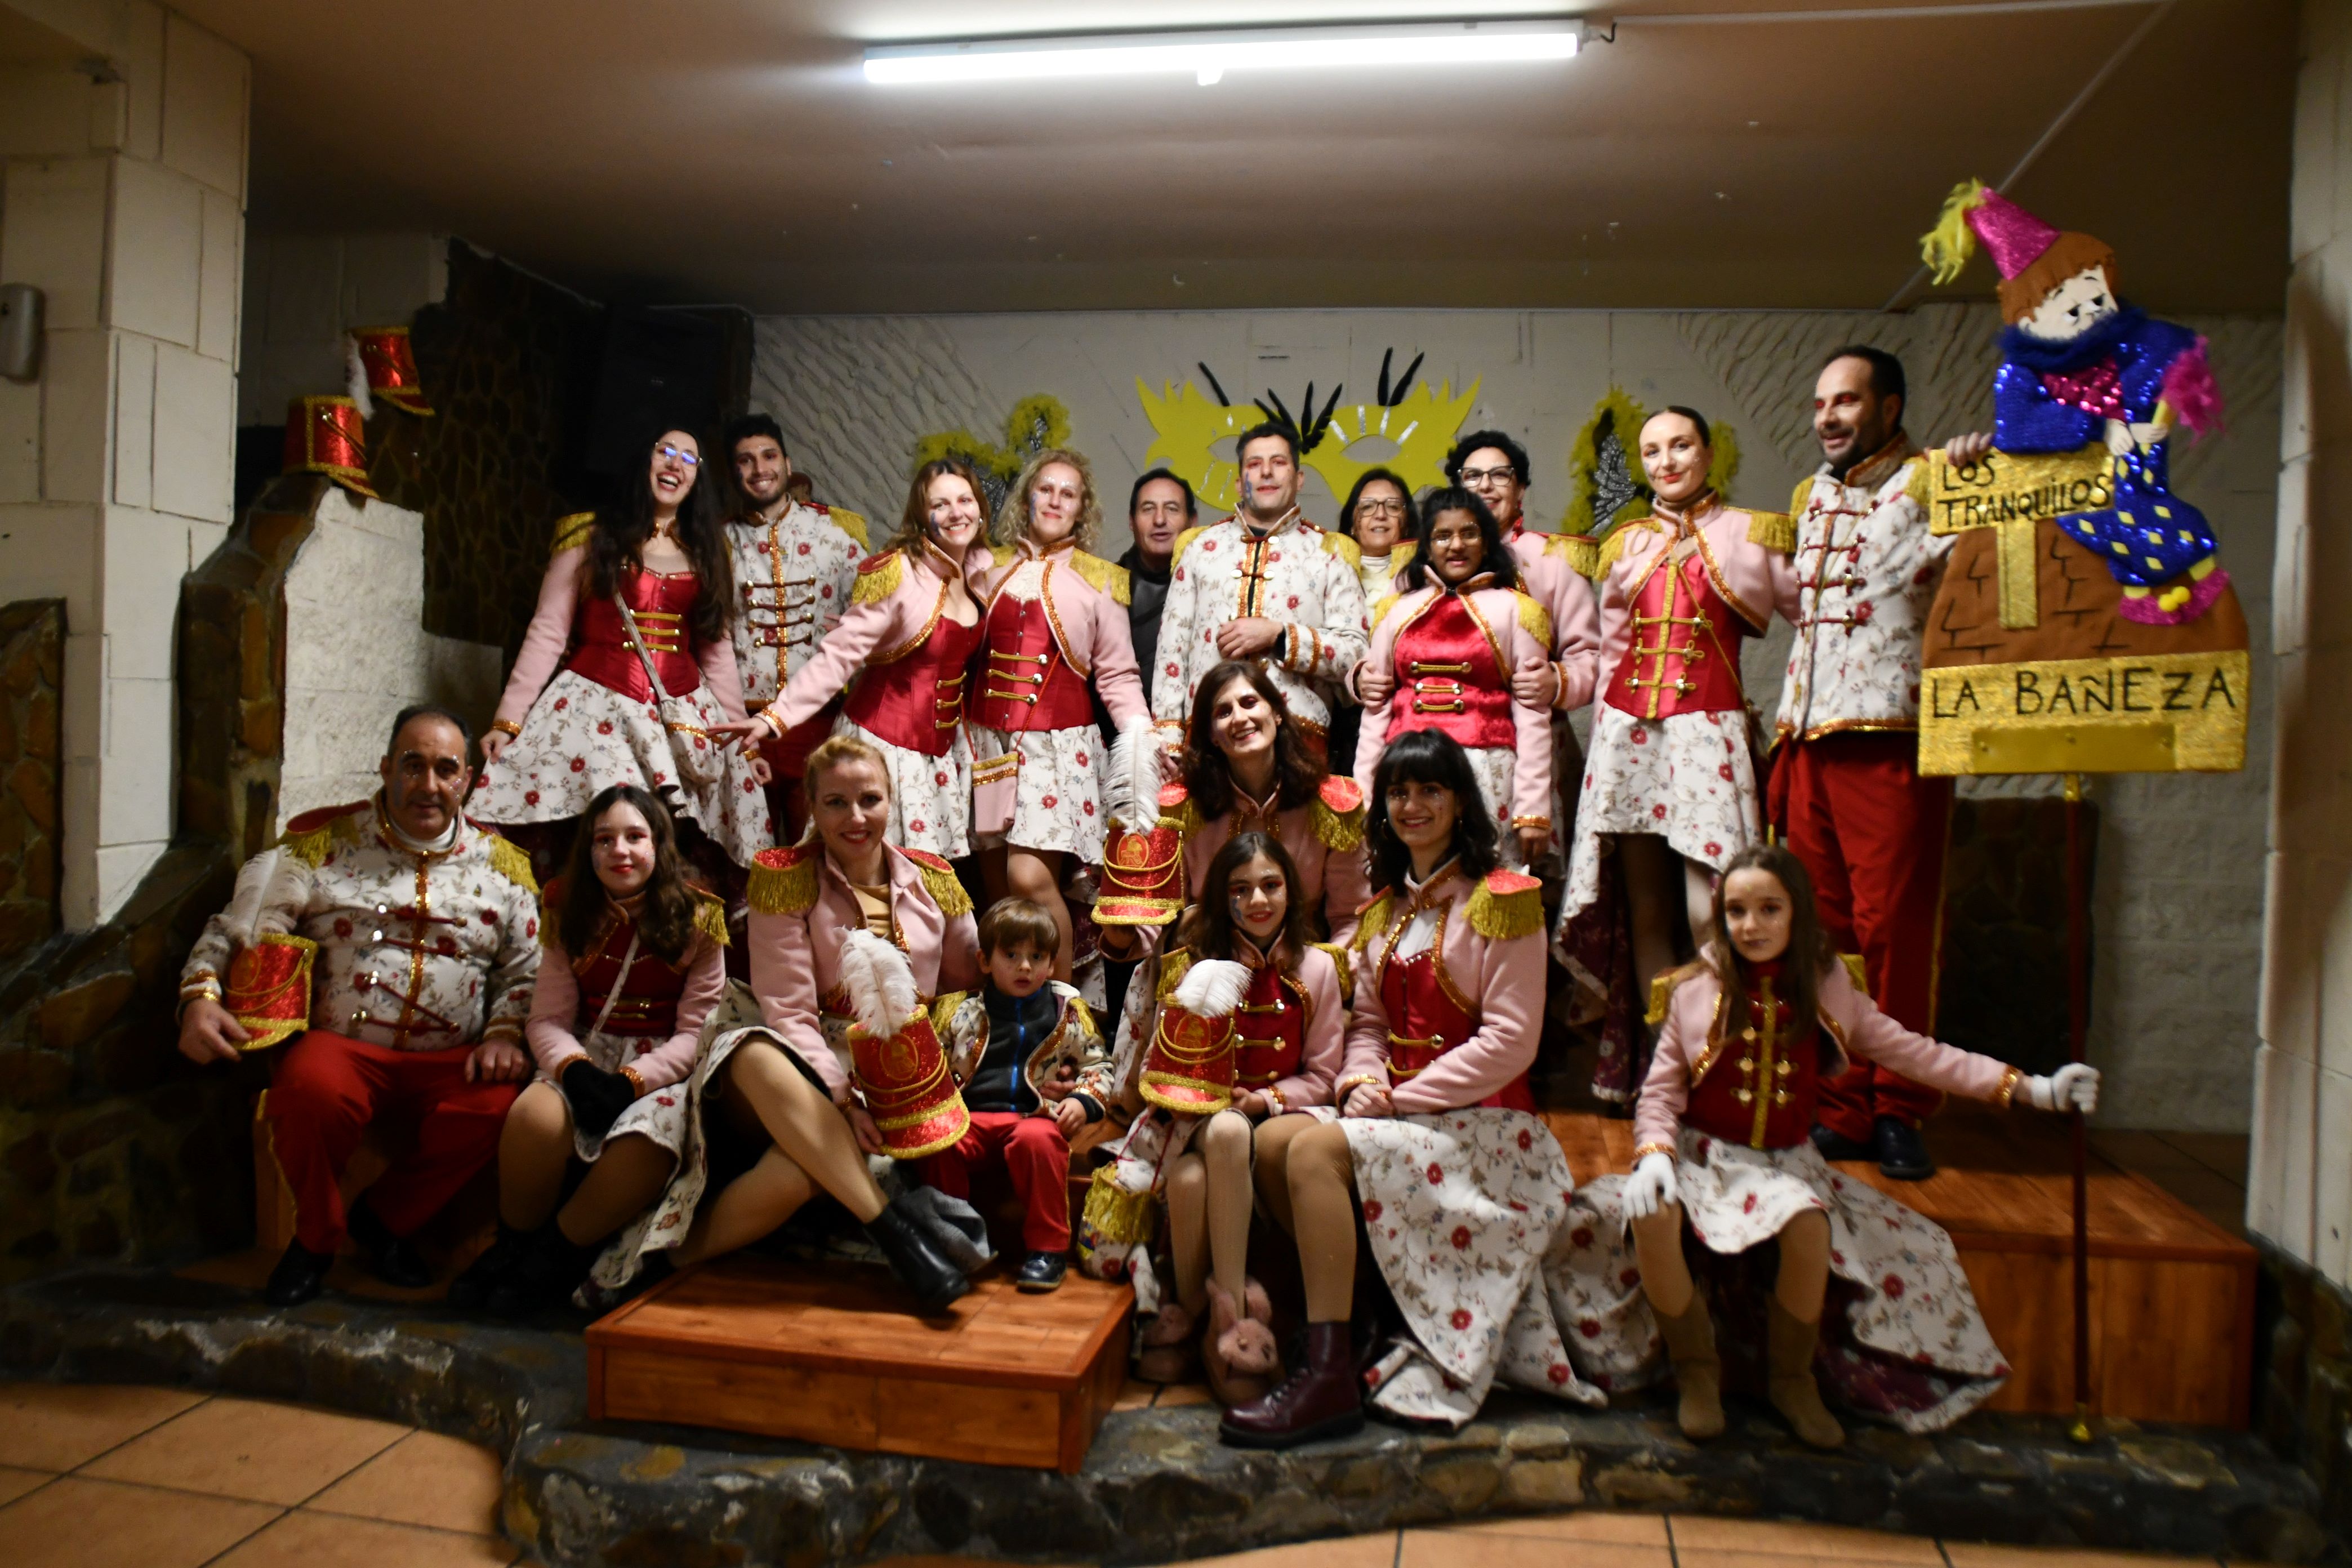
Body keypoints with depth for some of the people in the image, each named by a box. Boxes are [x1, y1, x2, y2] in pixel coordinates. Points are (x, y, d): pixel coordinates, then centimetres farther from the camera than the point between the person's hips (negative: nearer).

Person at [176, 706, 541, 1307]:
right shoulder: (321, 842, 7)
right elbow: (235, 931, 7)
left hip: (449, 1060, 2)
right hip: (338, 1046, -1)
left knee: (497, 1104, -30)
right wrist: (201, 997, -10)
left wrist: (504, 1034, -5)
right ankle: (316, 1235, -2)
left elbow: (526, 971, 12)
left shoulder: (501, 864, 12)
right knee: (315, 1089, -36)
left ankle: (386, 1219, 2)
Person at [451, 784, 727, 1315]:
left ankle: (556, 1256, -9)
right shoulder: (571, 916, 10)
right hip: (587, 1057, 3)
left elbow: (696, 1031, -5)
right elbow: (548, 1019, 2)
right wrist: (575, 1070, -20)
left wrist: (632, 1081, -21)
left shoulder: (697, 918, 0)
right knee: (533, 1113, -32)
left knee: (646, 1142, -36)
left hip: (666, 1069, -2)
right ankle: (515, 1245, -3)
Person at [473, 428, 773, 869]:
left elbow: (718, 649, 14)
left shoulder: (706, 552, 15)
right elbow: (547, 633, 1)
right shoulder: (591, 536, 5)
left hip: (685, 716, 3)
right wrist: (508, 720, -5)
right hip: (597, 708, -3)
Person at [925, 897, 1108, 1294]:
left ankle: (1048, 1248, -21)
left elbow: (1097, 1066, 14)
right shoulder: (966, 1015, 15)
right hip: (973, 1116, 2)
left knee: (1037, 1140, -35)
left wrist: (1083, 1101, -4)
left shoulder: (1069, 1011, 12)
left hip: (1037, 1116, -2)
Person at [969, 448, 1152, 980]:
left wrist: (1144, 737, -9)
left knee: (1030, 878, -16)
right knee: (998, 887, 2)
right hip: (988, 742, 3)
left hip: (1058, 745, -3)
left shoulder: (1099, 581, 6)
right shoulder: (988, 567, 13)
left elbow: (1117, 676, 3)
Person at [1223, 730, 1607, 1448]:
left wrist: (1399, 1096, -15)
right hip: (1398, 1109, 7)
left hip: (1482, 1121, -7)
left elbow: (1511, 1042, -13)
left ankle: (1329, 1375, -22)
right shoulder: (1385, 911, 16)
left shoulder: (1500, 901, -6)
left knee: (1317, 1150, -27)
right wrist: (1362, 1079, -8)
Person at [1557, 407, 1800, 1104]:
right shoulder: (1627, 544, 17)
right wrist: (1608, 726, 13)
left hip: (1707, 729, -4)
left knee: (1708, 916, -12)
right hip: (1627, 732, 4)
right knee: (1643, 912, 6)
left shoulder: (1747, 534, 7)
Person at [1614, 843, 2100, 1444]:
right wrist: (1653, 1153, -23)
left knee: (1809, 1225, -32)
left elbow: (1910, 1050, -1)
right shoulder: (1696, 990, -5)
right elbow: (1661, 1088, -4)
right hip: (1702, 1154, -1)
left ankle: (1792, 1378, -1)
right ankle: (1697, 1371, -6)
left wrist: (2029, 1087, -7)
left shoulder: (1827, 990, 1)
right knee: (1653, 1217, -33)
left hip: (1784, 1162, 2)